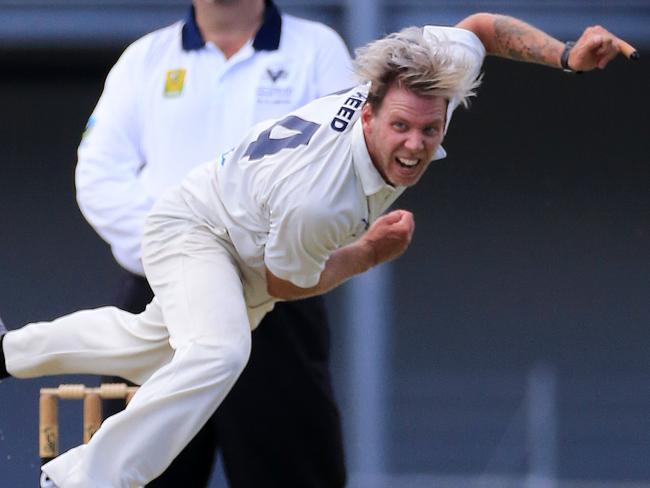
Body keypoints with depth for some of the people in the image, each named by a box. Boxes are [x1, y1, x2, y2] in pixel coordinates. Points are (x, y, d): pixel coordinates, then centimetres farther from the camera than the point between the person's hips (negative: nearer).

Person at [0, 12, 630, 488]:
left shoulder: (429, 85, -30)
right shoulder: (316, 201, -44)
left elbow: (480, 26, -8)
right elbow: (283, 281, -22)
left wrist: (566, 55, -19)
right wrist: (369, 253, -26)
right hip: (192, 228, -8)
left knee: (155, 344, 30)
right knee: (217, 352, -37)